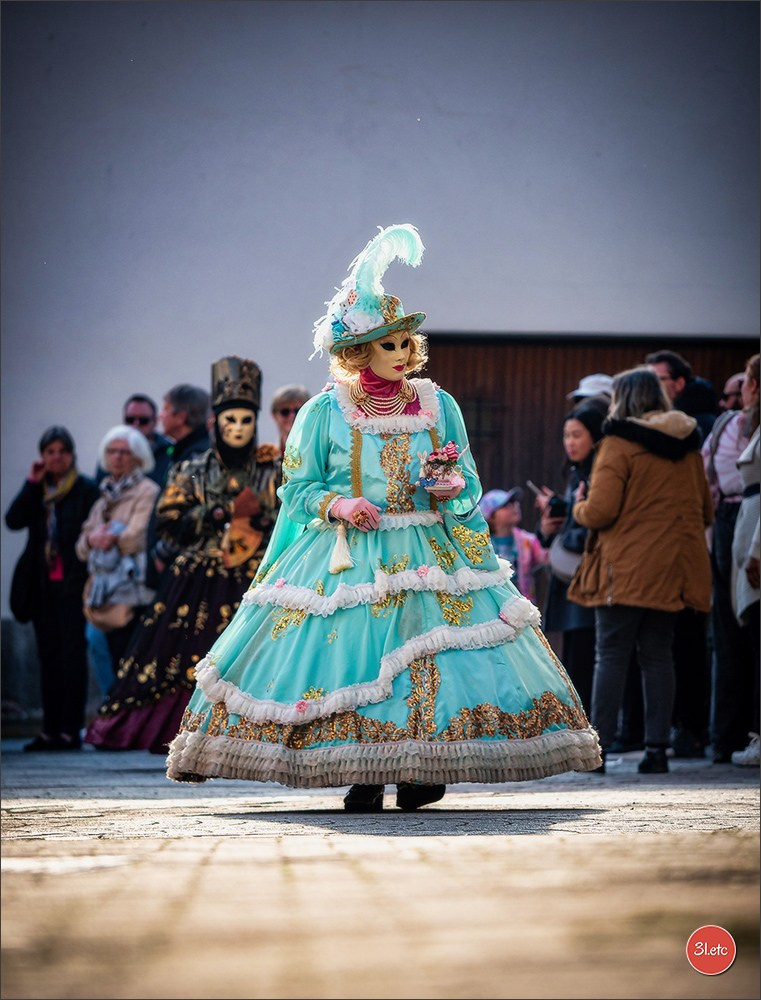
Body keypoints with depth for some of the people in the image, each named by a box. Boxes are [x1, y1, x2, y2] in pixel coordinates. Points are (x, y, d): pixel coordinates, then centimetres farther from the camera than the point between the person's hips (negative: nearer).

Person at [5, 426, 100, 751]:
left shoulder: (86, 489, -3)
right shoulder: (37, 490, 12)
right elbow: (13, 520, -1)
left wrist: (87, 578, -13)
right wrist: (32, 483, -5)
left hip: (72, 583, -6)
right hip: (43, 584, 6)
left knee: (72, 654, -5)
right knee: (48, 655, 7)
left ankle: (70, 730, -5)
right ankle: (51, 730, 10)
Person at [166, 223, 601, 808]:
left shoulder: (438, 404, 8)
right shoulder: (325, 412, 0)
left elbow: (469, 483, 10)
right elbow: (298, 487, 2)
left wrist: (452, 488, -13)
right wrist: (337, 504, -16)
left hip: (430, 556, 2)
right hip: (348, 560, -2)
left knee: (428, 661, -6)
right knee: (355, 657, -9)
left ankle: (420, 769, 2)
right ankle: (363, 774, -1)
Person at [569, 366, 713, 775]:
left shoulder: (619, 444, -10)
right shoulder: (688, 446, 9)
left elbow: (599, 512, -15)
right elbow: (706, 511, 16)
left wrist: (579, 507, 6)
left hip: (626, 568, -5)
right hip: (672, 568, 5)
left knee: (611, 656, 0)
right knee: (658, 656, 9)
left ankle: (599, 746, -2)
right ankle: (657, 746, 4)